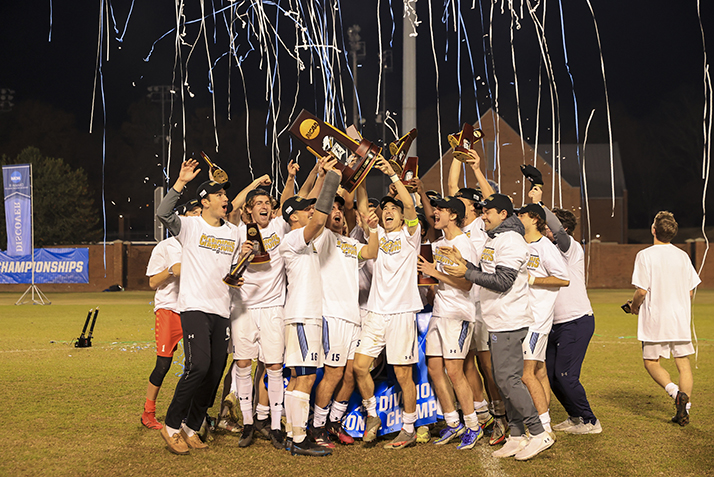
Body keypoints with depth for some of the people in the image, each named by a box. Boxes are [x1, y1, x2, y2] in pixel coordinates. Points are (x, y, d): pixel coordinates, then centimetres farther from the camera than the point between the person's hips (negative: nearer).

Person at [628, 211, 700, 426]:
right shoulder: (683, 256, 5)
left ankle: (675, 391, -16)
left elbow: (642, 290, -14)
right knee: (683, 364, 9)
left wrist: (634, 306, 5)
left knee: (651, 362, 7)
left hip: (655, 319, -4)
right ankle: (684, 408, 3)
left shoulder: (645, 255, -10)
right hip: (681, 319, 4)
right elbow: (690, 291, 8)